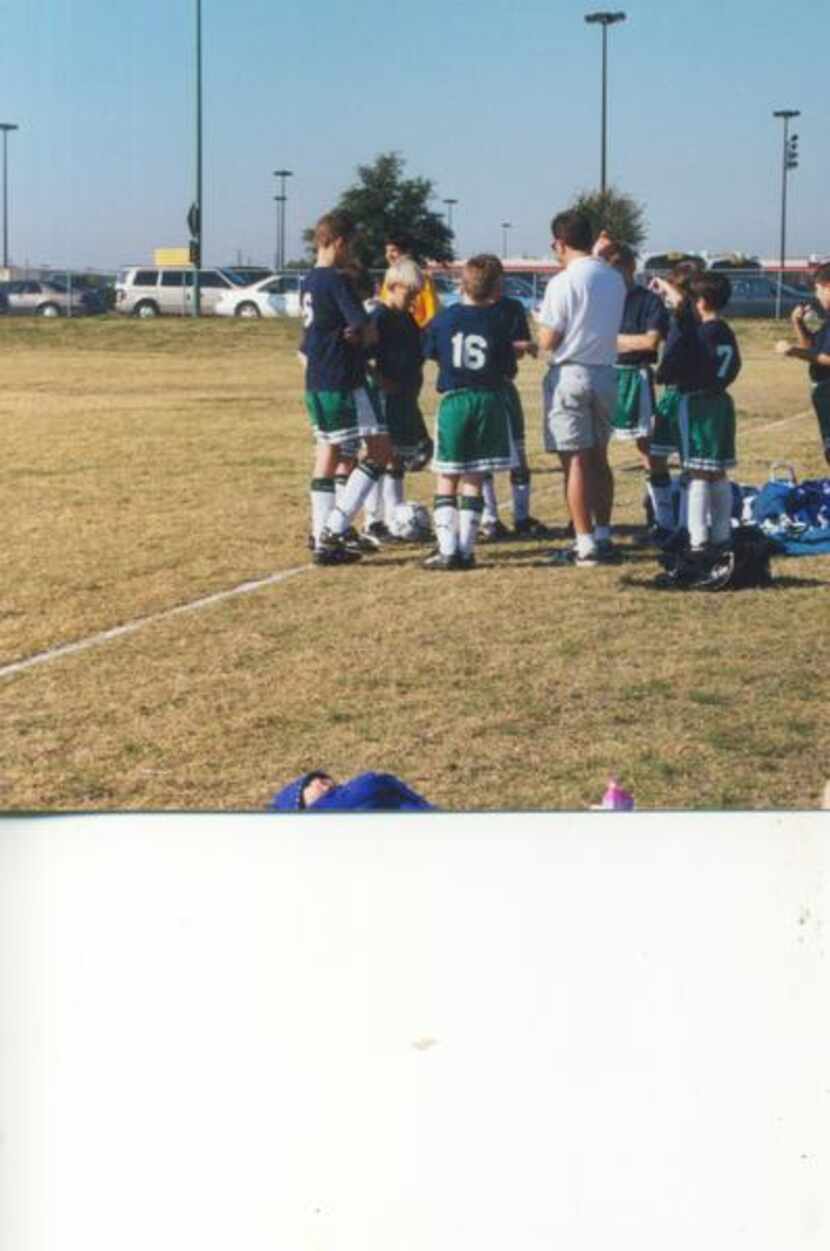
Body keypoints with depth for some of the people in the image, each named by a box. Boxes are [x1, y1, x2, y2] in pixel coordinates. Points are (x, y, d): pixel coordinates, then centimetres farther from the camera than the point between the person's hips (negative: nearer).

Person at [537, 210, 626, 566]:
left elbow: (547, 341, -13)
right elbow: (610, 324, 11)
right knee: (598, 458, 16)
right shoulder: (614, 279, 5)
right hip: (605, 373, 6)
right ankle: (603, 537, 20)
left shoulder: (563, 282, -14)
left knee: (575, 460, -2)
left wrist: (544, 333, 8)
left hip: (570, 374, -6)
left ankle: (586, 544, -2)